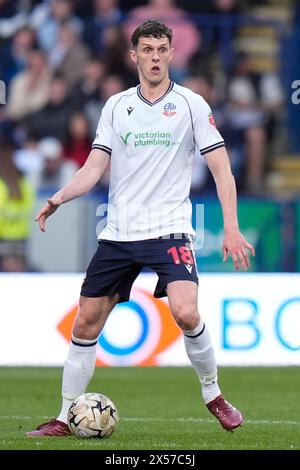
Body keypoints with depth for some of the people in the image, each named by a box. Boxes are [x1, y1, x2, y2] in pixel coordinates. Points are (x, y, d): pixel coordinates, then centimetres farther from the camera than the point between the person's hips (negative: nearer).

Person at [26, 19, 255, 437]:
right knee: (86, 323, 2)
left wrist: (231, 227, -12)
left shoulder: (190, 104, 0)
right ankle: (66, 417, 14)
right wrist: (57, 200, -12)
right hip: (118, 232, 4)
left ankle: (212, 393, -1)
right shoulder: (116, 106, 9)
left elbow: (221, 169, -1)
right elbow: (94, 169, 6)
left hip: (169, 230, -4)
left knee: (185, 312, -24)